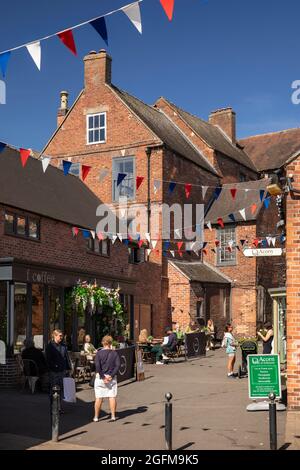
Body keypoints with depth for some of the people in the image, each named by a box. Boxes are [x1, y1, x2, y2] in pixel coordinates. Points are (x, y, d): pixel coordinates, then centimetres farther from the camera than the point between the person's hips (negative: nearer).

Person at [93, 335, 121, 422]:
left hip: (100, 377, -1)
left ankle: (96, 417, 11)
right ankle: (113, 416, 5)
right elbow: (118, 365, -8)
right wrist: (111, 375, -10)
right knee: (112, 397, 6)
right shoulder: (114, 353, 1)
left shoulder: (99, 353, -4)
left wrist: (102, 377, -12)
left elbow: (97, 366, -14)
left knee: (98, 398, 5)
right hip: (112, 378, 1)